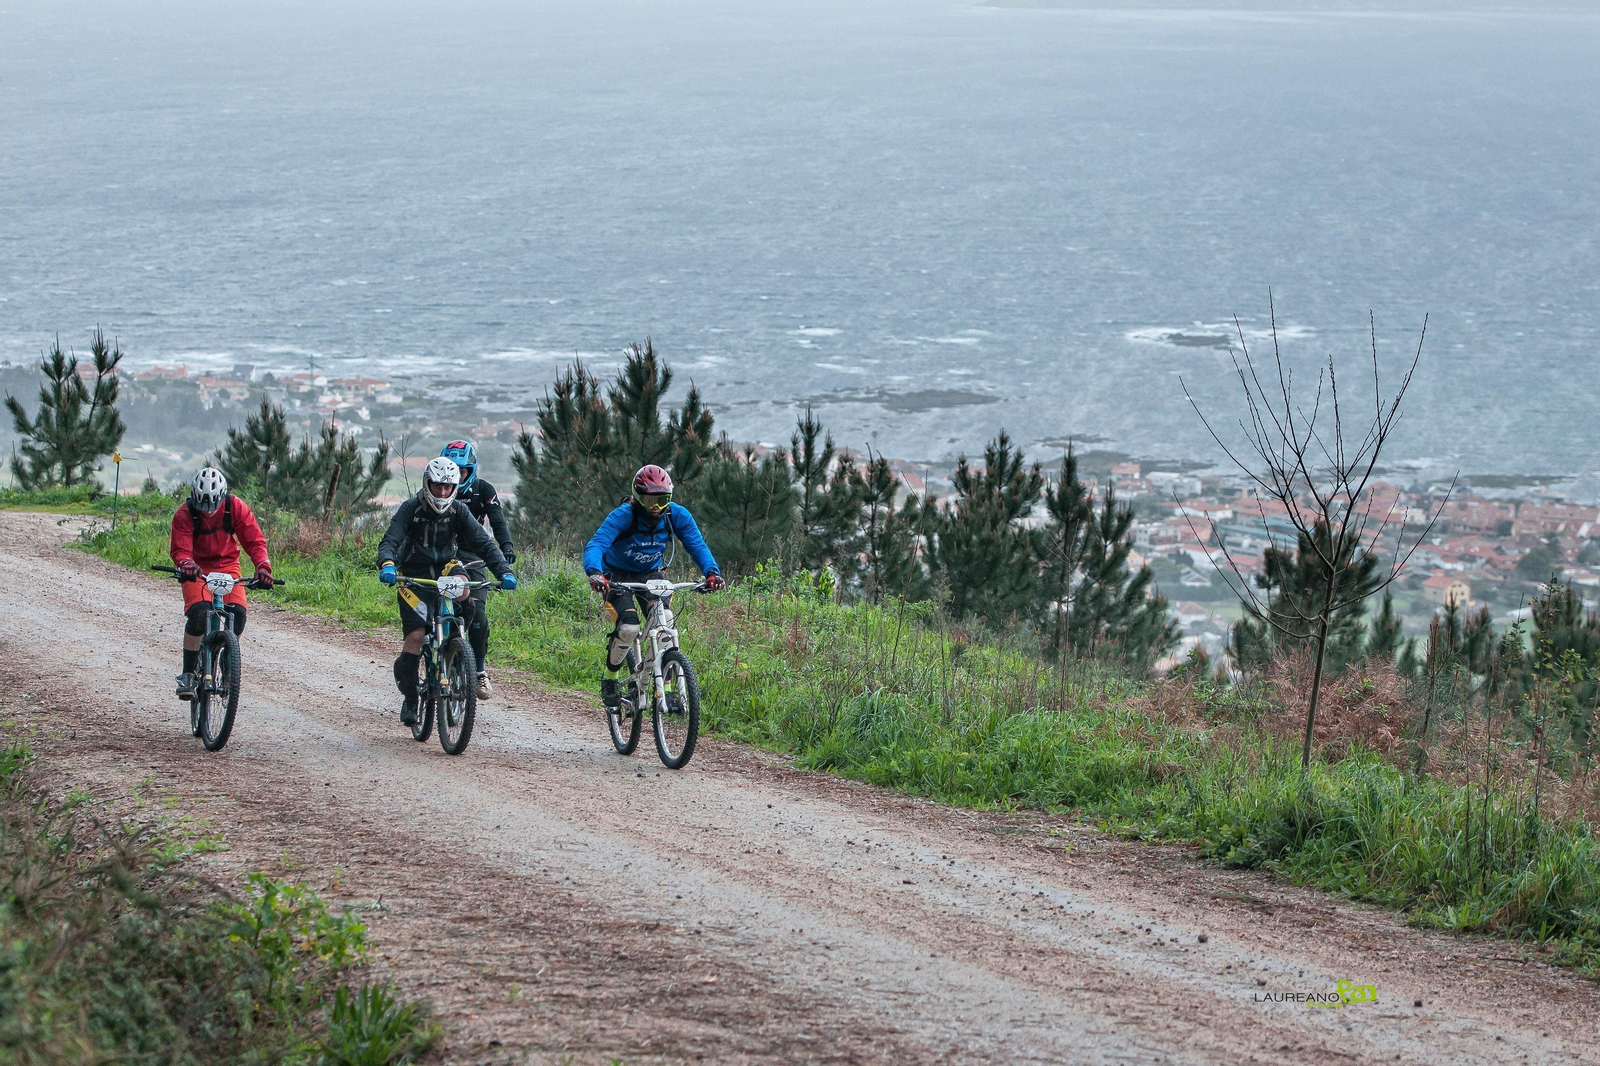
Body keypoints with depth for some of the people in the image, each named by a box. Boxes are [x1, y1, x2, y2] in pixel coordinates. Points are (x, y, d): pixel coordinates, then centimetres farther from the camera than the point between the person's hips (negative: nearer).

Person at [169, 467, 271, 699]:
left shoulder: (235, 508, -14)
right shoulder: (184, 515, -18)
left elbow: (254, 540, -14)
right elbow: (179, 549, -23)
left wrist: (263, 565, -32)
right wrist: (186, 564, -47)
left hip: (227, 565, 2)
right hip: (197, 569, -2)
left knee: (238, 612, -21)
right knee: (198, 611, -28)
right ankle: (188, 673, -19)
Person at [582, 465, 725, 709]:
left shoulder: (676, 515, -16)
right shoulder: (623, 516, -27)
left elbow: (696, 544, -19)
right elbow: (596, 544, -38)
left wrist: (712, 572, -39)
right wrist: (594, 572, -59)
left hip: (650, 574, 4)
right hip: (618, 576, -4)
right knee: (629, 628, -26)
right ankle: (609, 679, -3)